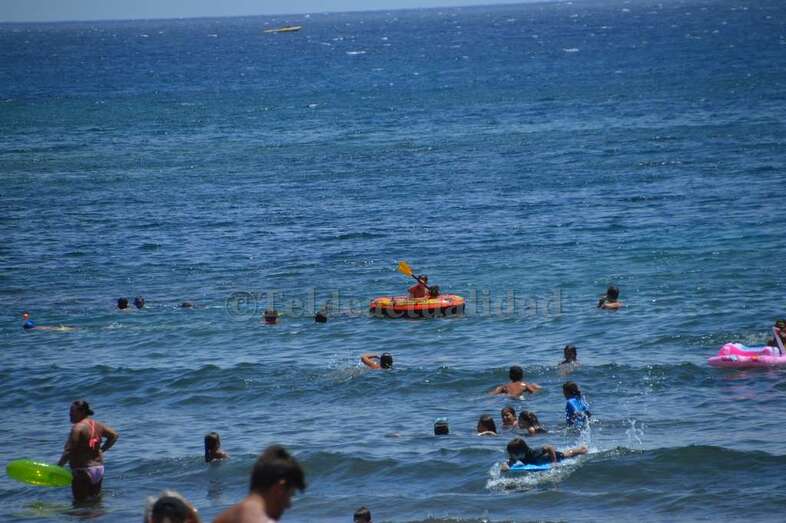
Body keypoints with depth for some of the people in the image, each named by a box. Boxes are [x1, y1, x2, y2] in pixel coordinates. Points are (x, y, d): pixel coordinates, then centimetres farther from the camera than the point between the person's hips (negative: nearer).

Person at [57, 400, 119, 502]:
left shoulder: (78, 428, -17)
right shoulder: (96, 425, 7)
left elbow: (69, 451, -20)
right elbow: (114, 435, 18)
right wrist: (102, 449, 17)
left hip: (83, 471, -8)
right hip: (99, 468, 8)